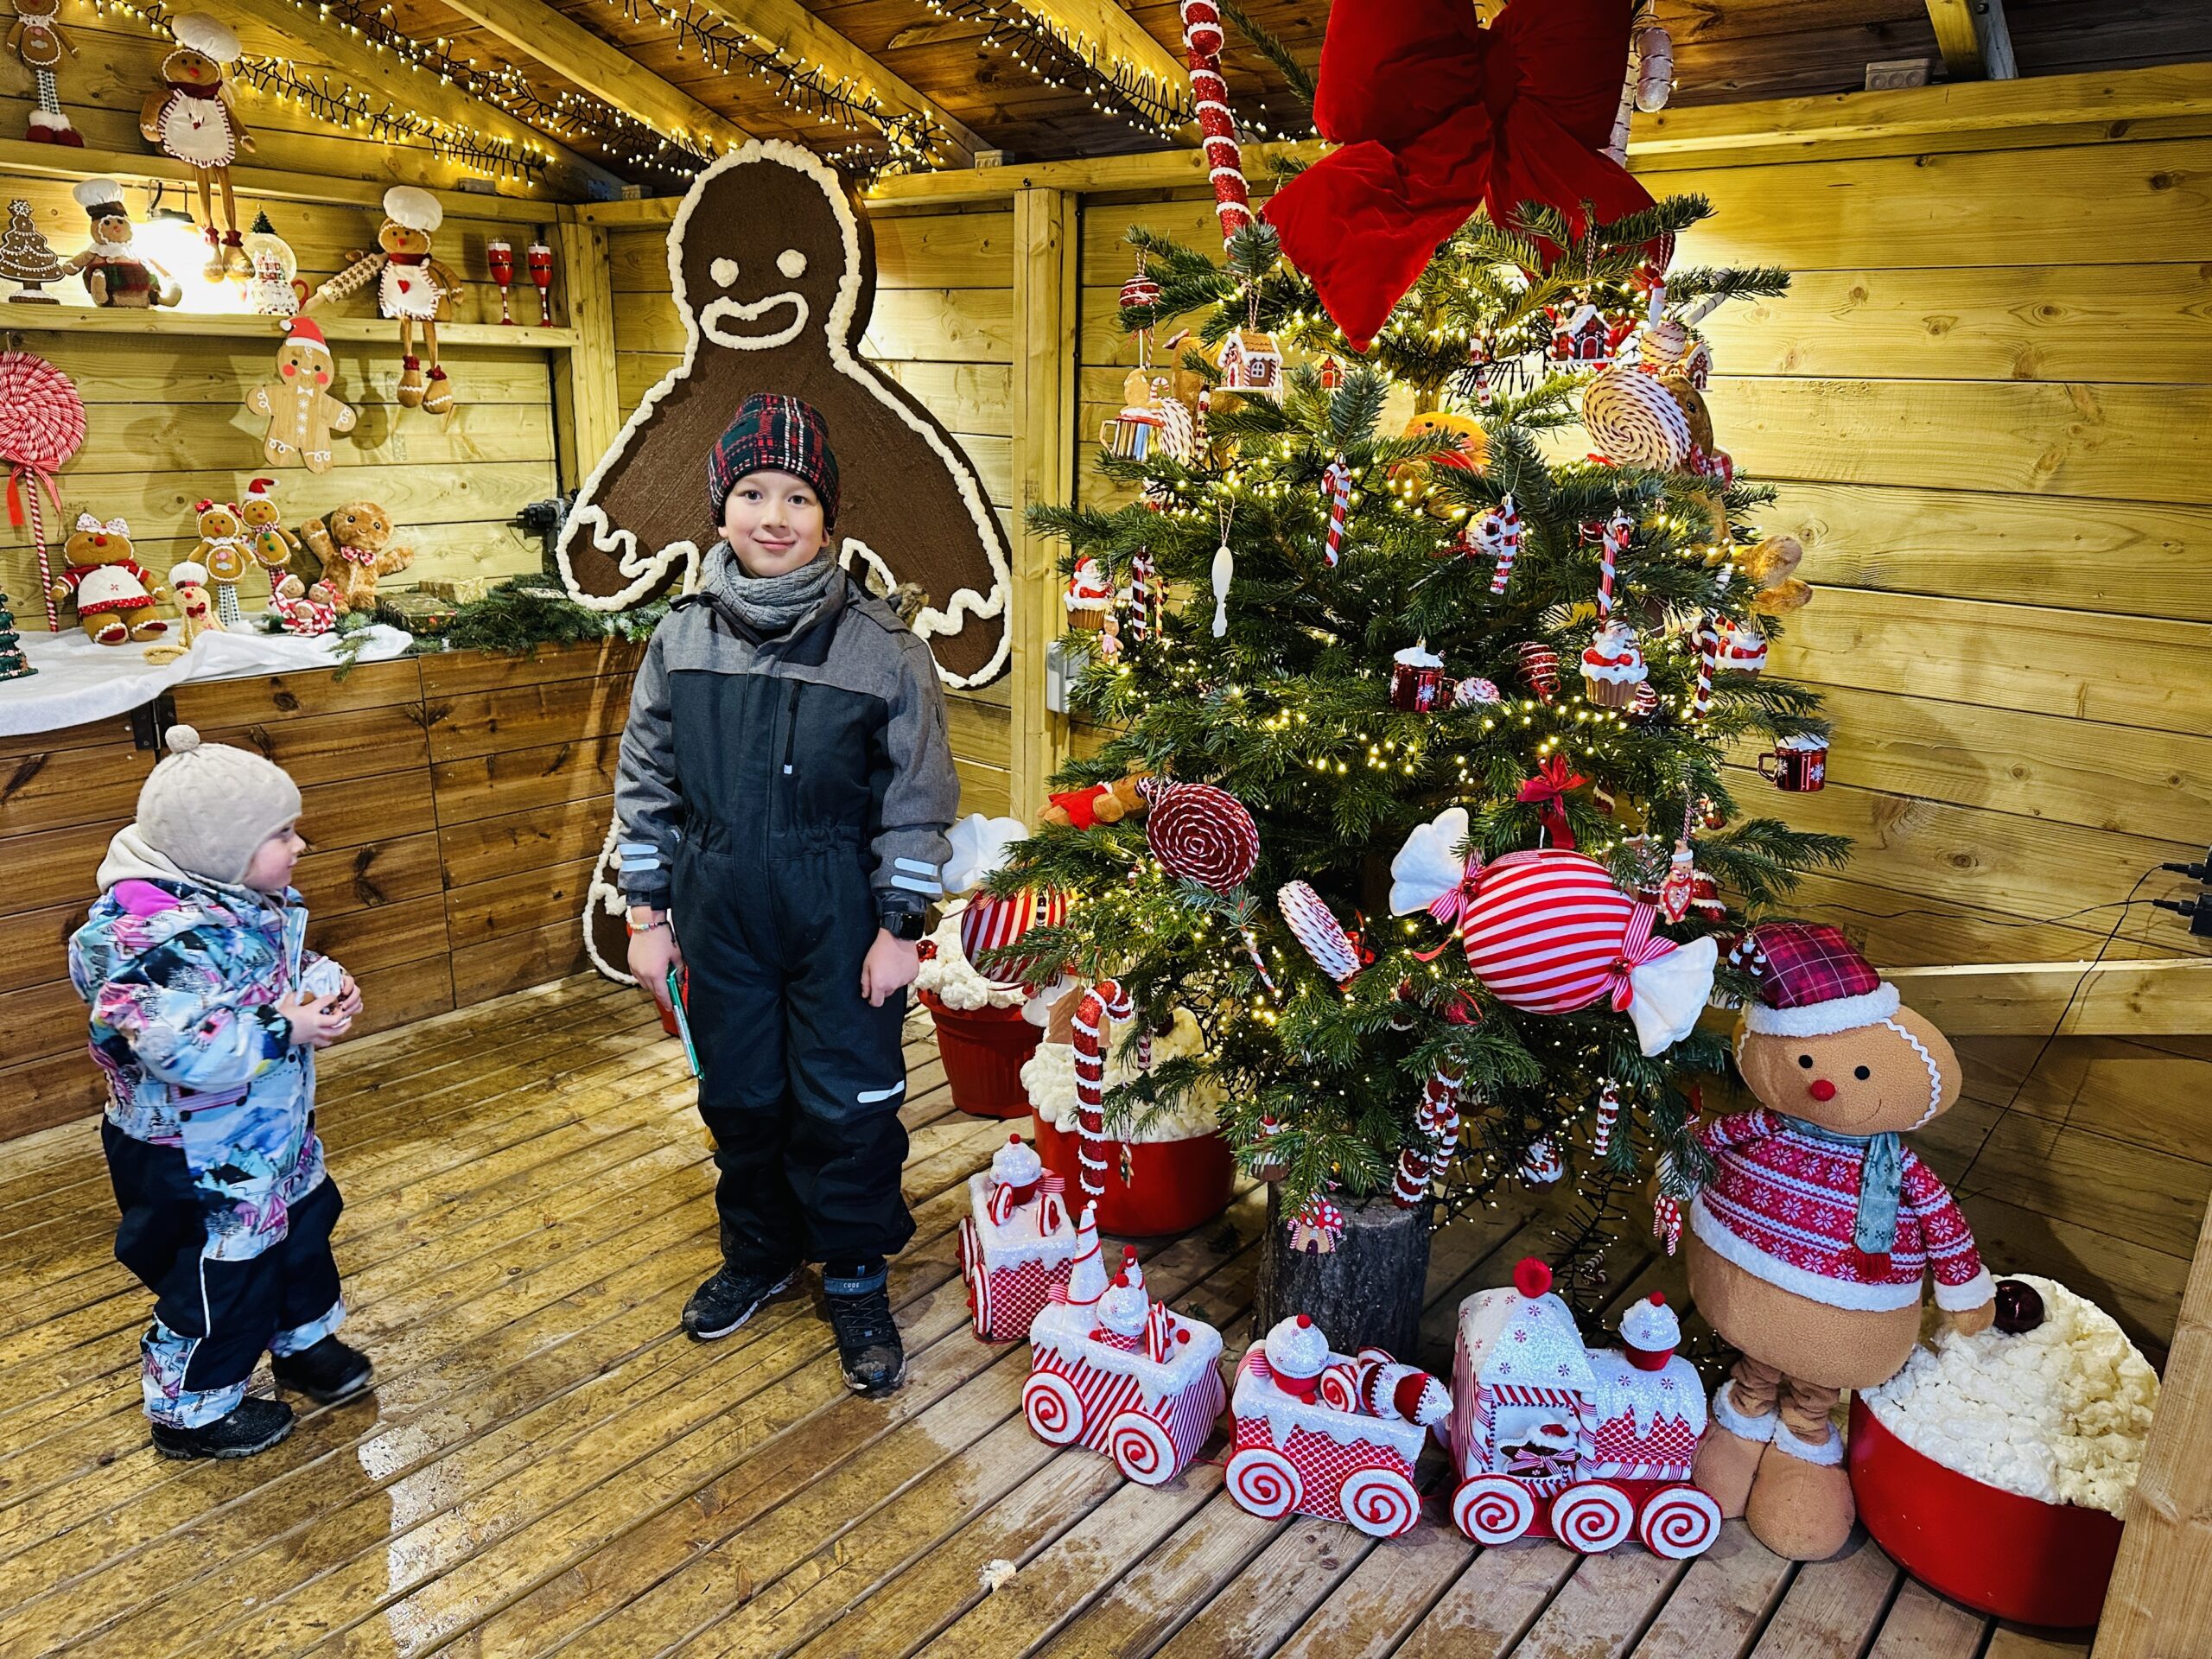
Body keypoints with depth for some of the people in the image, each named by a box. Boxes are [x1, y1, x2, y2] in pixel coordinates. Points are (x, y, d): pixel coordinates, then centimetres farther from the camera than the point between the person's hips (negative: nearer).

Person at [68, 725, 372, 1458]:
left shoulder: (252, 903, -3)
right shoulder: (162, 937, -32)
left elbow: (286, 968, 14)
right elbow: (177, 1048, -37)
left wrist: (326, 985, -7)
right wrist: (287, 1030, -31)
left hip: (273, 1133, 9)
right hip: (197, 1160, -9)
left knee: (303, 1230, 24)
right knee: (221, 1278, 8)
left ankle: (303, 1341, 48)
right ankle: (191, 1411, 30)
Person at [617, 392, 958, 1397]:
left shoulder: (880, 646, -11)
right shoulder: (682, 638, -1)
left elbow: (917, 798, -7)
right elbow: (644, 786, 6)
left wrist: (900, 927, -8)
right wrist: (647, 915, 5)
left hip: (840, 917, -3)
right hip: (719, 915, 3)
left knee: (848, 1100, 7)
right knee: (738, 1095, 17)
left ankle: (855, 1278, 30)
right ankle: (759, 1253, 42)